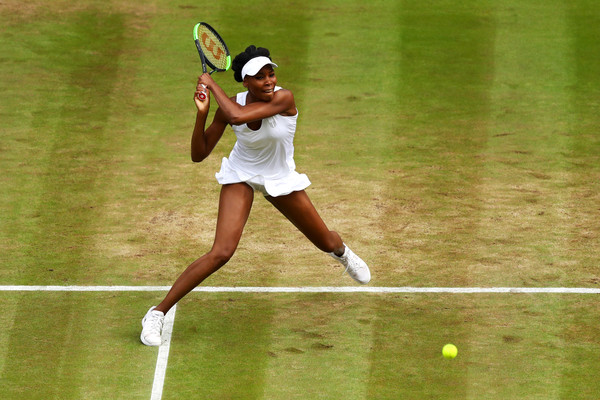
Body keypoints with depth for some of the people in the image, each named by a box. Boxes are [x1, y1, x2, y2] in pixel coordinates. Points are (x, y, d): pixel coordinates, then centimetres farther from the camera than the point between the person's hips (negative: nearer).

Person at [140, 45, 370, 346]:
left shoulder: (284, 99, -30)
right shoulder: (230, 105, -21)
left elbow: (238, 116, -45)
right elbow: (198, 155, -18)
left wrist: (211, 84, -32)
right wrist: (202, 113, -32)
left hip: (280, 179, 1)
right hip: (241, 176, -1)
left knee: (326, 243, 15)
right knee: (221, 253, -21)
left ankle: (342, 252, 58)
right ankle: (158, 313, -12)